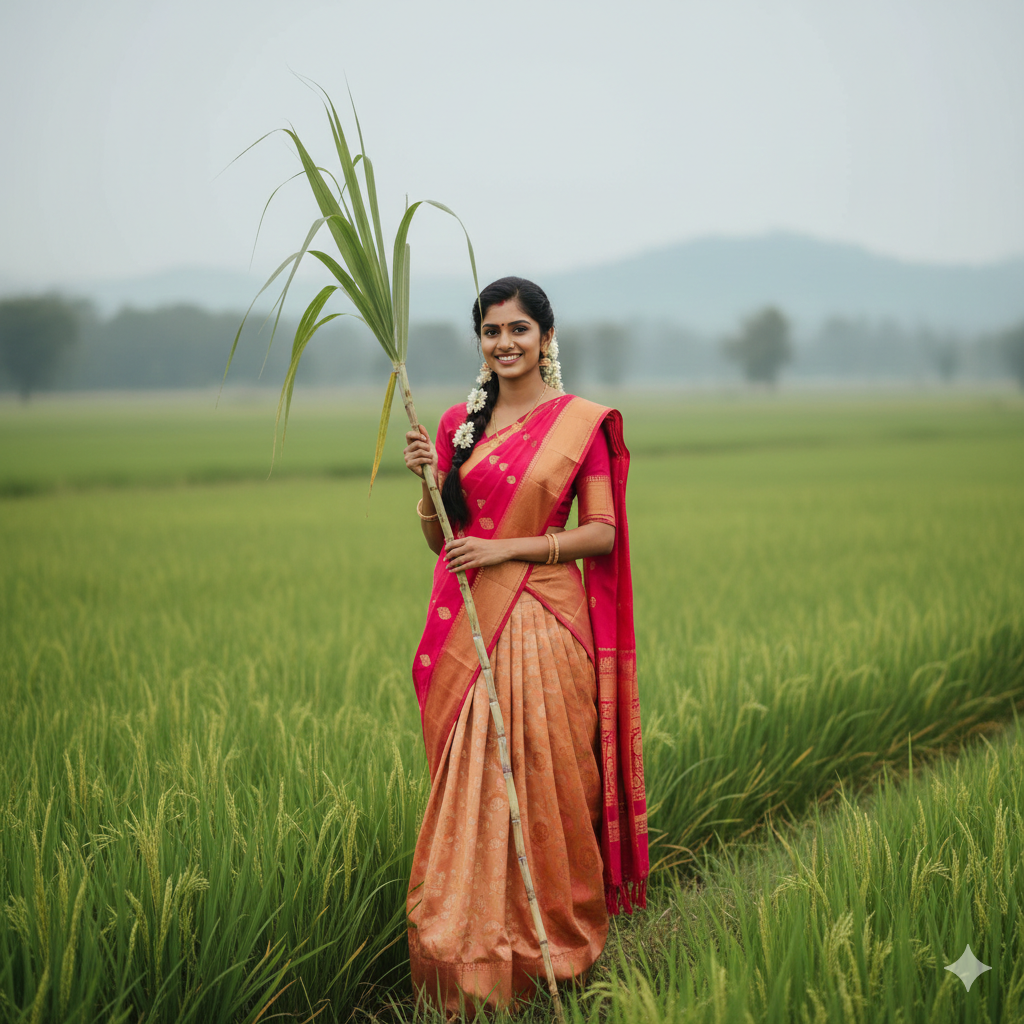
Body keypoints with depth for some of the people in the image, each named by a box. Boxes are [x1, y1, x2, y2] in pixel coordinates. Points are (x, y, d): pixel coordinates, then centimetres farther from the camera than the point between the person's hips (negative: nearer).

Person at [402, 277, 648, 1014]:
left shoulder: (582, 421, -1)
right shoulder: (459, 424, 12)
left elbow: (603, 532, -4)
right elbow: (438, 539, 13)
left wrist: (509, 547, -13)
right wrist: (428, 480, -5)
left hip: (543, 623, -4)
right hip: (467, 624, 4)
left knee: (544, 783, -1)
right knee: (469, 792, 5)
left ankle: (554, 941, 15)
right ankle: (473, 949, 15)